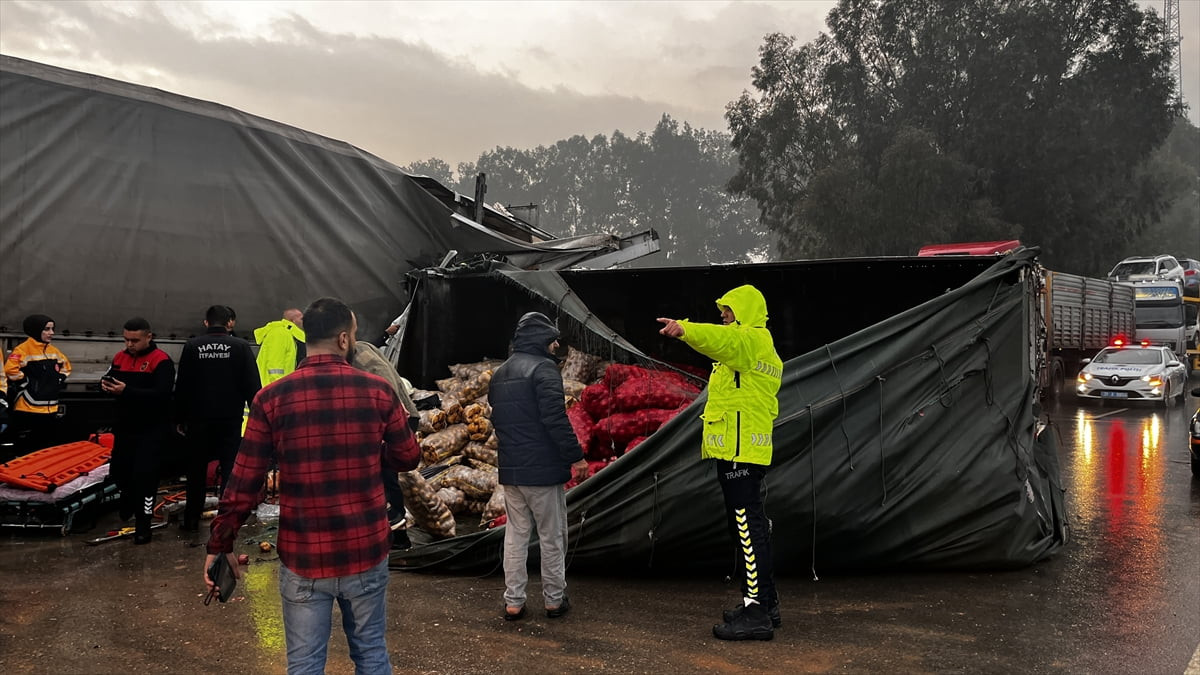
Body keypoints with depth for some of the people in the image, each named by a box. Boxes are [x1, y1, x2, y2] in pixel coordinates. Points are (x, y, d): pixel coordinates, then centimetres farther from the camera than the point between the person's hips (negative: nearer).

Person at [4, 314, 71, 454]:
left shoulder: (53, 351, 12)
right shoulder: (23, 349, -11)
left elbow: (66, 366, 28)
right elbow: (10, 370, -21)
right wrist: (26, 387, -14)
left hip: (50, 410, 7)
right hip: (27, 411, -7)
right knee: (27, 453, -2)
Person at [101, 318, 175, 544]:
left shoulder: (161, 361, -15)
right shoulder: (120, 357, 7)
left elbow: (161, 395, -26)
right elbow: (109, 378, 16)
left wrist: (127, 391, -34)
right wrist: (106, 384, -9)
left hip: (152, 431, -7)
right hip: (125, 427, 7)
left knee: (144, 475, -8)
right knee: (118, 469, 15)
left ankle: (143, 526, 1)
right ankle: (126, 512, 41)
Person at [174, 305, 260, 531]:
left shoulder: (192, 346, -1)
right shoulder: (240, 346, -6)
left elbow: (182, 387, 3)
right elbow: (252, 386, -7)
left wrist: (182, 418, 12)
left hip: (199, 419, 2)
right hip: (230, 419, -2)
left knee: (196, 470, 13)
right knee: (229, 470, 4)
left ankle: (191, 520, 19)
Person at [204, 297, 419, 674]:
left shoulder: (272, 398, -8)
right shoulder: (378, 391, -6)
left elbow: (244, 484, -6)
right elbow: (408, 459, 4)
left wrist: (220, 546, 4)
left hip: (303, 558, 0)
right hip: (366, 552, 1)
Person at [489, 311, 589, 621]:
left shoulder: (500, 373, 14)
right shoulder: (543, 368, -13)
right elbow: (556, 418, -20)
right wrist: (576, 457, -14)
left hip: (510, 469, 7)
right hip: (542, 468, -7)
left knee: (515, 534, 13)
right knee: (552, 536, 5)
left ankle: (513, 601, 15)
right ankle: (554, 599, 14)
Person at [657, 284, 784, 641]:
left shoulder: (750, 339, -8)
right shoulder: (755, 345, 26)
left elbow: (720, 339, -32)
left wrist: (685, 329, -48)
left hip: (739, 451, -11)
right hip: (737, 449, 11)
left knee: (748, 526, -11)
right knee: (750, 525, 15)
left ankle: (756, 612, -9)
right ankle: (766, 602, 24)